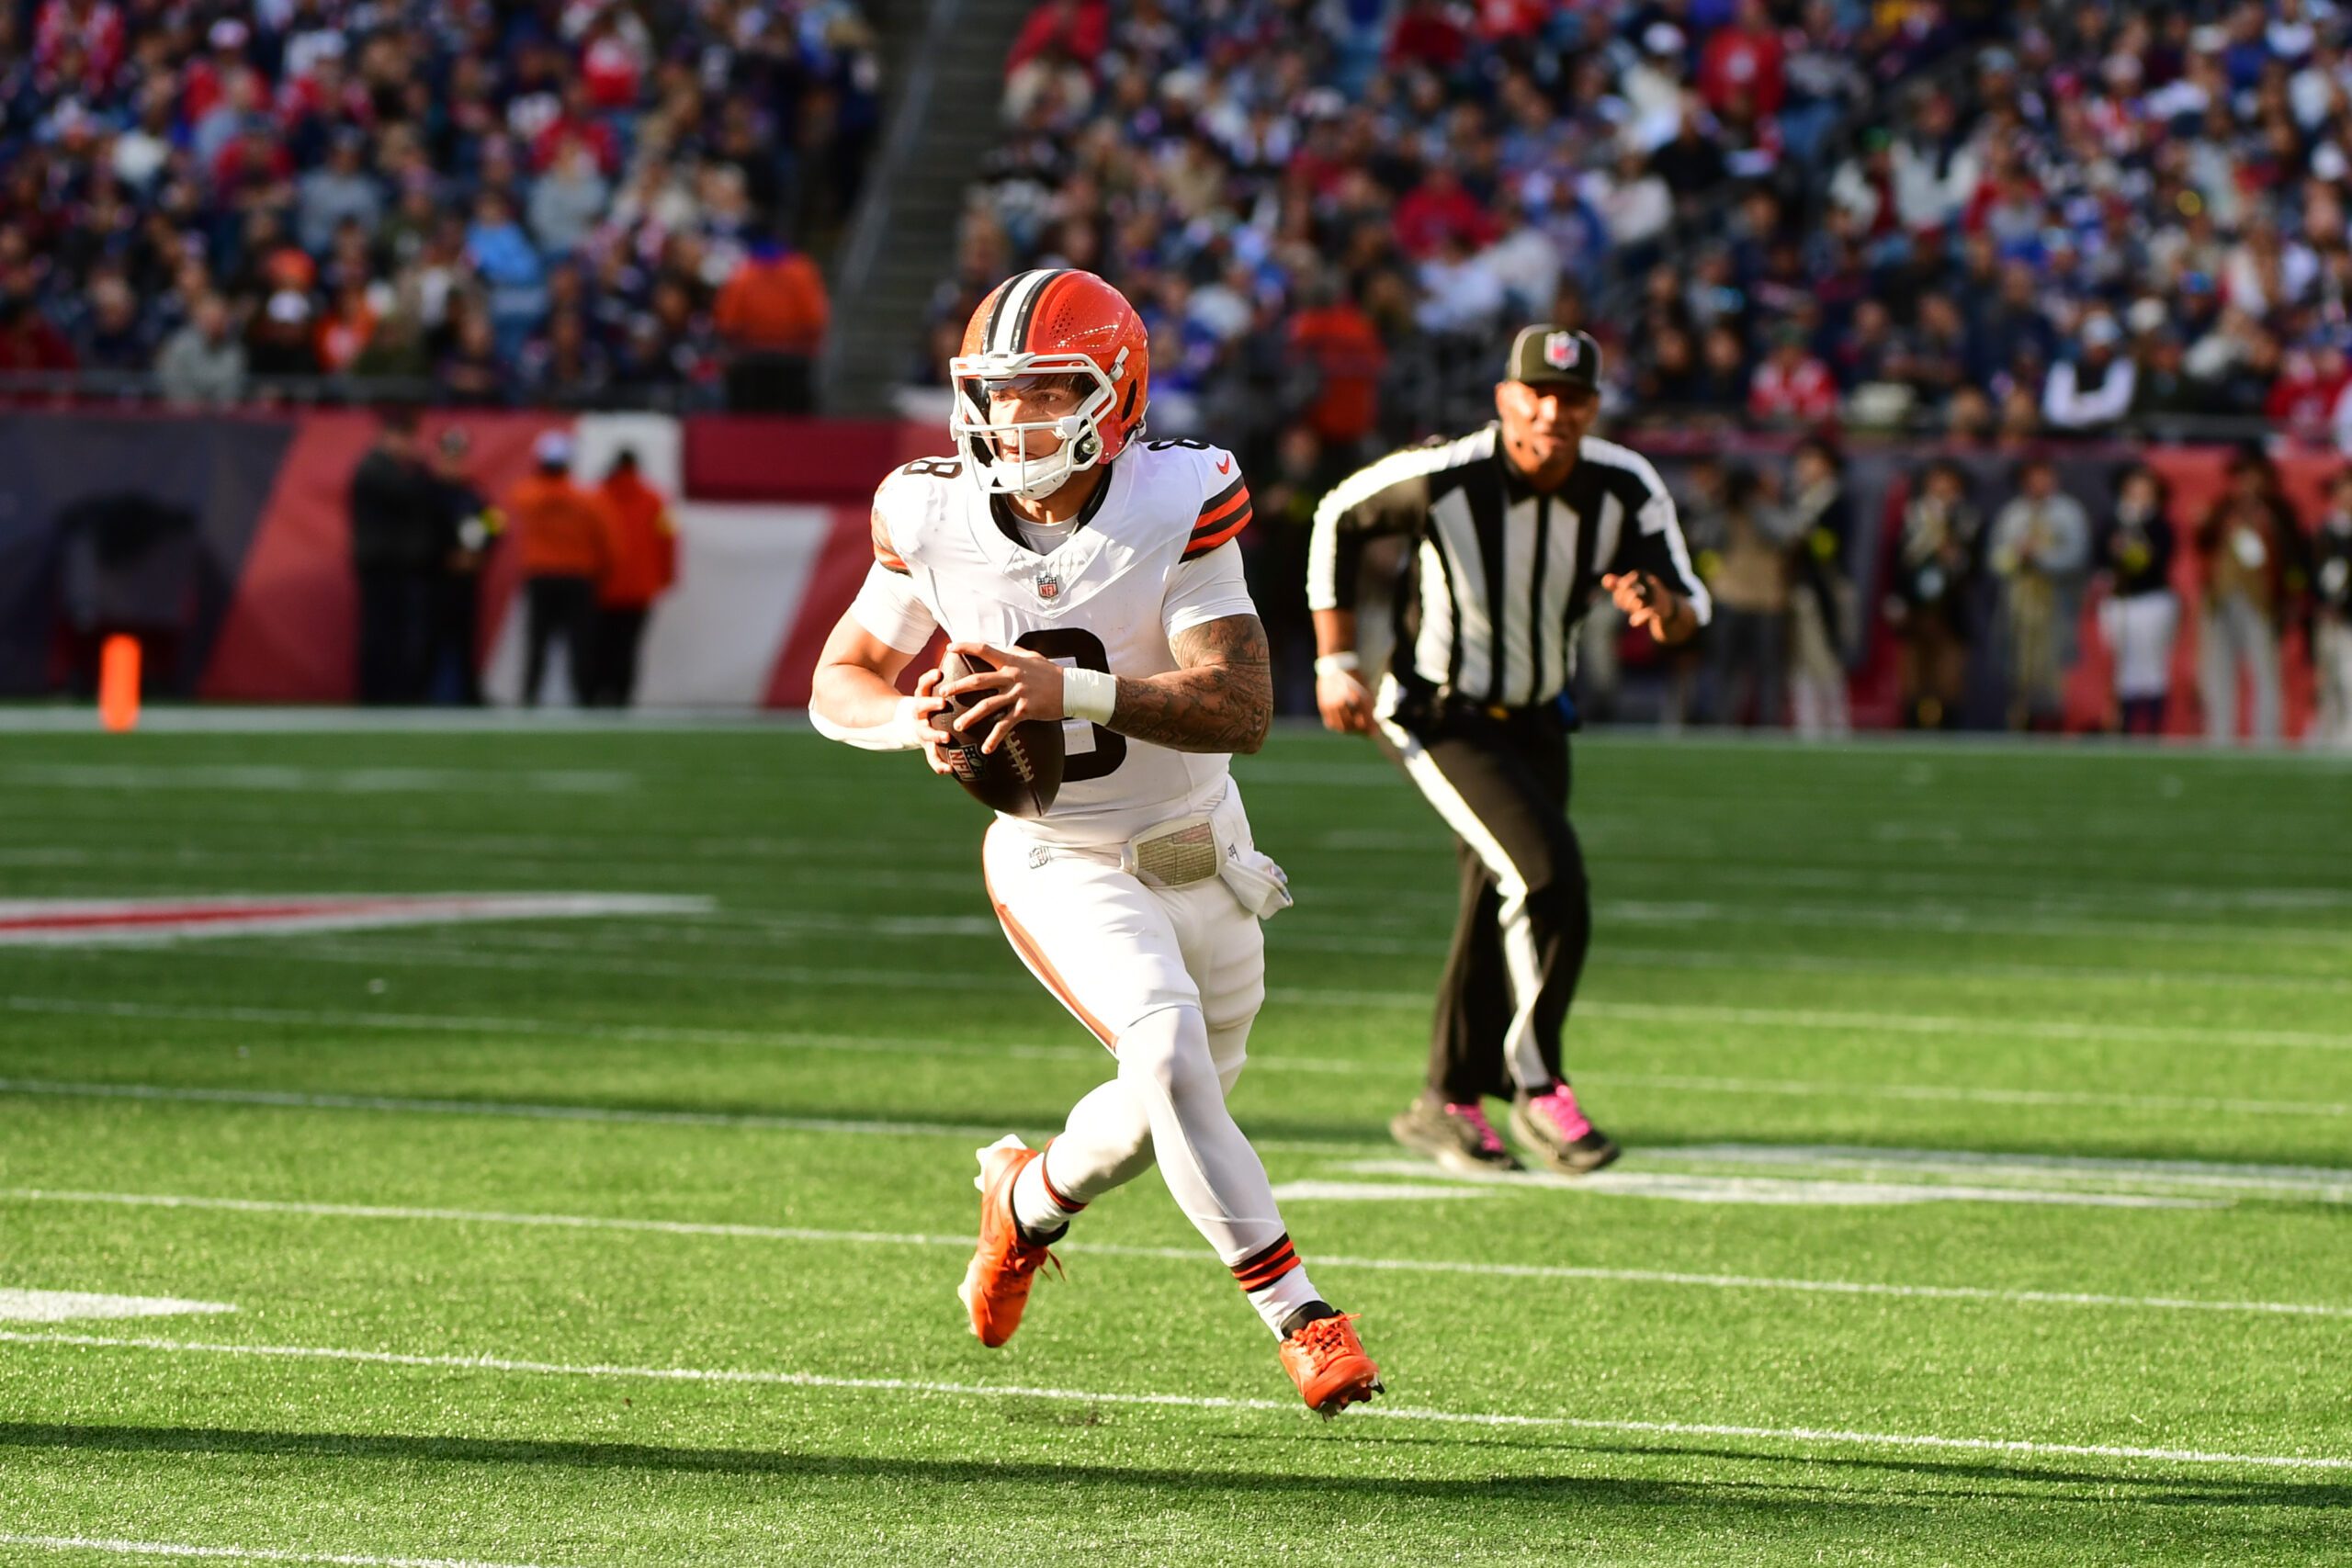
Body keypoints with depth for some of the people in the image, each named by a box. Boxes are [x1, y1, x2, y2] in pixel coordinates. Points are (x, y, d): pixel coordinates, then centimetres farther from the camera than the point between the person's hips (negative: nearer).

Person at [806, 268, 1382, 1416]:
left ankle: (1031, 1196, 49)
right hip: (1057, 861, -2)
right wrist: (918, 718, -24)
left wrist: (1079, 691, -42)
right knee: (1167, 1046, -27)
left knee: (1170, 1112, 17)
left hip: (1197, 850, 2)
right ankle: (1297, 1317, -20)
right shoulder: (936, 521, -13)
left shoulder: (1176, 506, -20)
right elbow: (839, 686, 0)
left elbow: (1242, 709, -27)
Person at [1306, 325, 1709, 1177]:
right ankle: (1537, 1086, -8)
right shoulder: (1443, 477, -25)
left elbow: (1691, 604, -9)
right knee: (1546, 873, -22)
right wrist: (1335, 661, -5)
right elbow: (1340, 519, -7)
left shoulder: (1625, 489, -14)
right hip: (1439, 715, -6)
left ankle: (1449, 1101, 30)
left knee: (1501, 910, 13)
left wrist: (1664, 609, -34)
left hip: (1536, 718, 6)